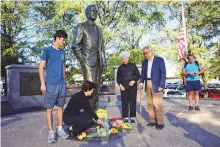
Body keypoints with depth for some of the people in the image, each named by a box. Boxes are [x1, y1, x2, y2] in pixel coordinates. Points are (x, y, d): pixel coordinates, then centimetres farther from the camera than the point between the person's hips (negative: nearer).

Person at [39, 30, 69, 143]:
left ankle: (60, 129, 22)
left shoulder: (62, 52, 12)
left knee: (60, 107, 11)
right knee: (49, 108, 2)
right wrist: (43, 84, -12)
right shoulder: (47, 50, -4)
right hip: (51, 84, -5)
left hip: (61, 84, 5)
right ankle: (51, 131, 11)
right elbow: (41, 67, -6)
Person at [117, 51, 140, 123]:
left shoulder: (133, 65, 1)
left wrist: (134, 81, -12)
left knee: (133, 102, 3)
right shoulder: (120, 67, 6)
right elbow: (118, 77, 11)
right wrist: (120, 84, -4)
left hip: (133, 87, -1)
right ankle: (126, 117, 14)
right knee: (124, 102, 3)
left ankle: (132, 117, 14)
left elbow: (138, 75, 4)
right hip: (124, 87, 1)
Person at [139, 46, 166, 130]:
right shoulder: (144, 62, 14)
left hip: (156, 85, -5)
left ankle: (160, 123, 5)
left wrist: (161, 85, -14)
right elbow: (143, 73, 13)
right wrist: (141, 82, -4)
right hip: (148, 84, 6)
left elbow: (163, 73, -6)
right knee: (149, 104, 8)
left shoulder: (159, 60, -2)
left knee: (157, 104, -6)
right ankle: (153, 121, 18)